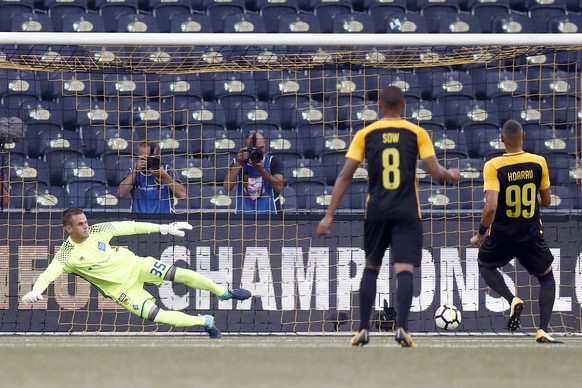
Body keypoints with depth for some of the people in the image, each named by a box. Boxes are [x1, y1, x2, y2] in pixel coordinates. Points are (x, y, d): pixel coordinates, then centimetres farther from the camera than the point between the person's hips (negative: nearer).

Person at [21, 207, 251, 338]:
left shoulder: (97, 231, -7)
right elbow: (49, 273, -28)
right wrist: (36, 290, -51)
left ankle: (224, 293, 11)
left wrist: (164, 229, -3)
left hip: (134, 265, 2)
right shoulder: (66, 256, -16)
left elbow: (130, 227, -2)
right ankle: (205, 322, 3)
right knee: (155, 315, -16)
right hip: (120, 288, -2)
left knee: (180, 274, -11)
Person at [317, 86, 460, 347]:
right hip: (407, 212, -1)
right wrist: (451, 174, 21)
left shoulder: (365, 135, 2)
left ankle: (363, 330, 14)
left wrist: (329, 215, 0)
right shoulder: (416, 133, 1)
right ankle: (402, 327, -22)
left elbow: (345, 176, -1)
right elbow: (436, 173, -3)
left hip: (376, 210, 1)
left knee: (371, 268, 17)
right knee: (404, 270, -5)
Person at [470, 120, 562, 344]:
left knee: (485, 265, 29)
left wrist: (480, 234, -8)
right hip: (531, 234, 1)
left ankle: (512, 300, 2)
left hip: (501, 233, -1)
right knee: (547, 277, 22)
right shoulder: (539, 163, -7)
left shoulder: (493, 167, -15)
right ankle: (543, 330, 5)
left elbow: (491, 207, -22)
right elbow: (546, 201, 3)